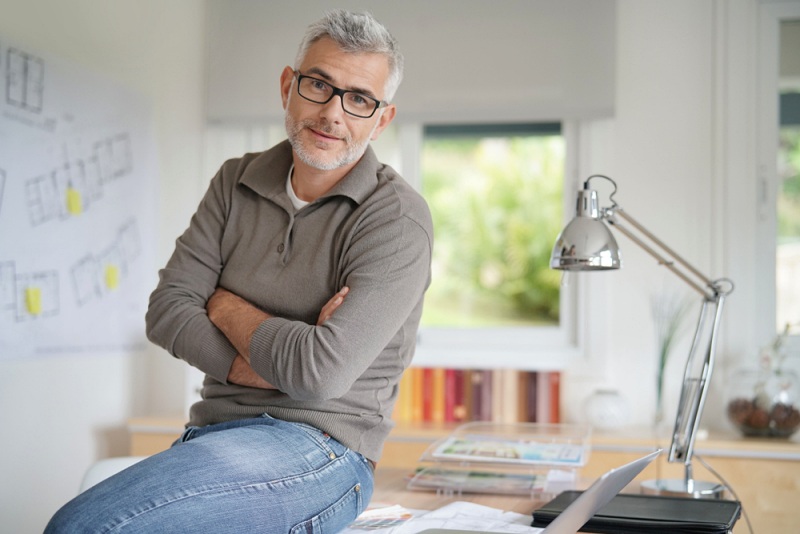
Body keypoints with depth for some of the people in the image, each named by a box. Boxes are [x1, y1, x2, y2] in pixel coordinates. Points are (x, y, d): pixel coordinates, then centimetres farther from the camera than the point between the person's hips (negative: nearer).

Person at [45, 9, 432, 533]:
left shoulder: (397, 218, -11)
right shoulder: (237, 182, 10)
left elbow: (321, 372, -21)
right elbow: (167, 309, 2)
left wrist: (225, 306, -3)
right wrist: (275, 365, -13)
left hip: (318, 448, -6)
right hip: (213, 432, 6)